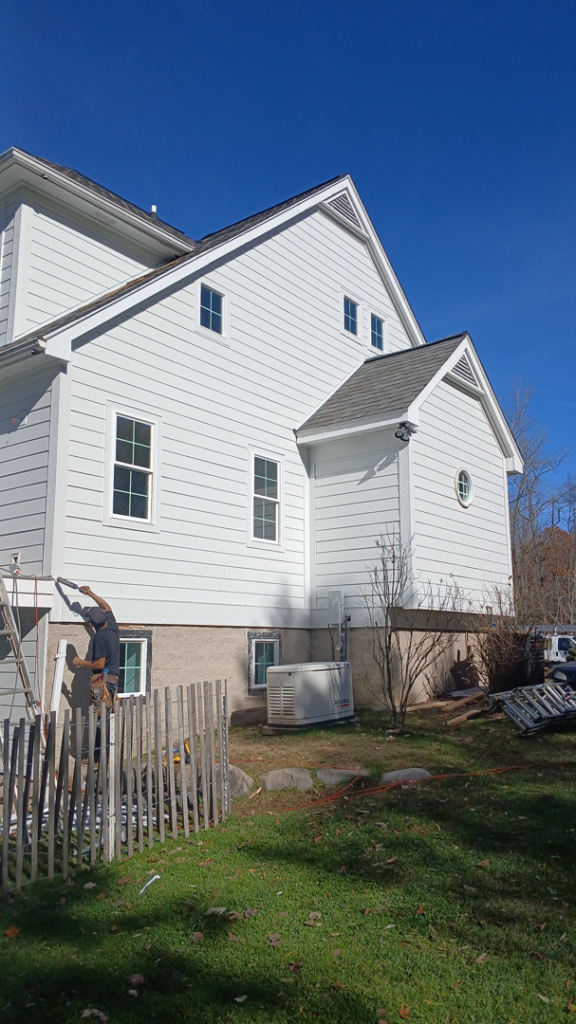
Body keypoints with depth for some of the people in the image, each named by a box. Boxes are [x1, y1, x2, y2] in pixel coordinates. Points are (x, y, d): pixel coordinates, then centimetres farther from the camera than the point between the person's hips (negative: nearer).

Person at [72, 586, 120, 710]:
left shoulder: (100, 637, -18)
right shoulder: (112, 626, 5)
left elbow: (100, 664, -18)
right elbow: (107, 607, 25)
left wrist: (81, 663, -5)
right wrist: (90, 593, 27)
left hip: (102, 679, -9)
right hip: (114, 676, 9)